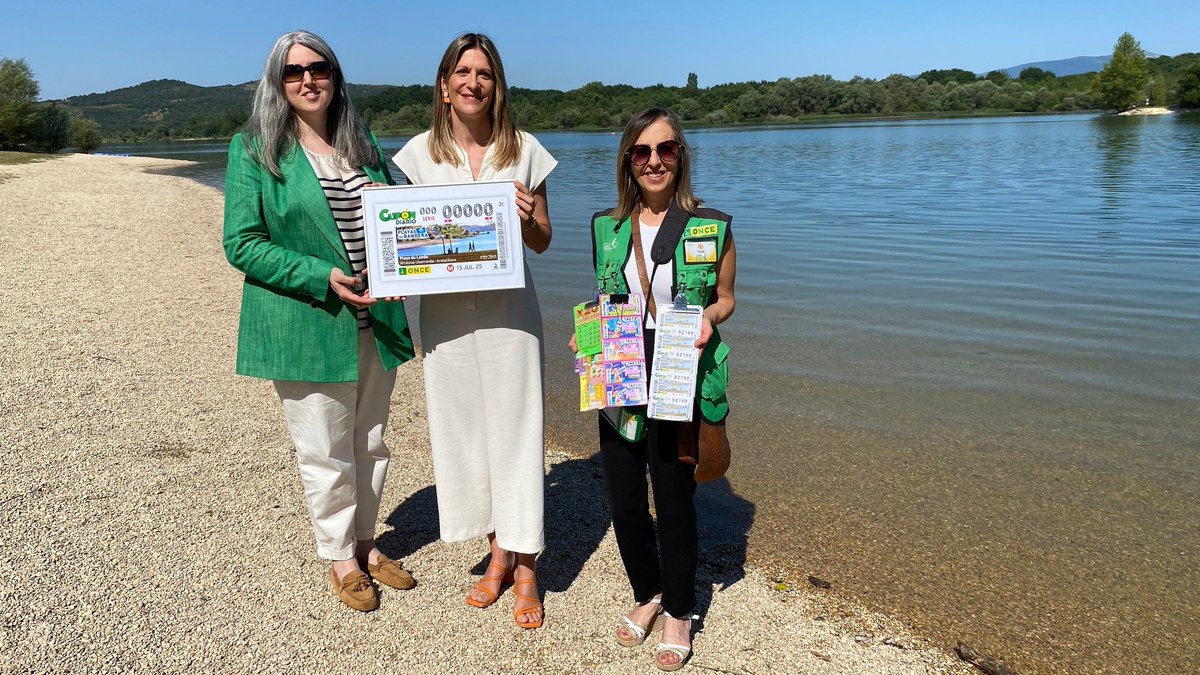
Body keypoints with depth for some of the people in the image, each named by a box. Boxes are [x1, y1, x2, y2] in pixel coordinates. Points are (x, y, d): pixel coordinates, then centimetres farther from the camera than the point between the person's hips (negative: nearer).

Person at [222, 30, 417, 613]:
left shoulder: (362, 144, 11)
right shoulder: (254, 149, -3)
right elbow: (241, 244, -8)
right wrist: (323, 277, -19)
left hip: (374, 321, 5)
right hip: (306, 325, -4)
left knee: (370, 443, 15)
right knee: (325, 452, 5)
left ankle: (365, 544, 33)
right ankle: (340, 558, 25)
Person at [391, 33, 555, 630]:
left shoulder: (524, 150, 4)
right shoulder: (420, 153, 6)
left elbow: (542, 242, 8)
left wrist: (527, 217, -13)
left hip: (508, 307, -1)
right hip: (445, 310, 2)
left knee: (514, 429, 0)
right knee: (463, 429, 7)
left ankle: (526, 569, 13)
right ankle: (498, 554, 25)